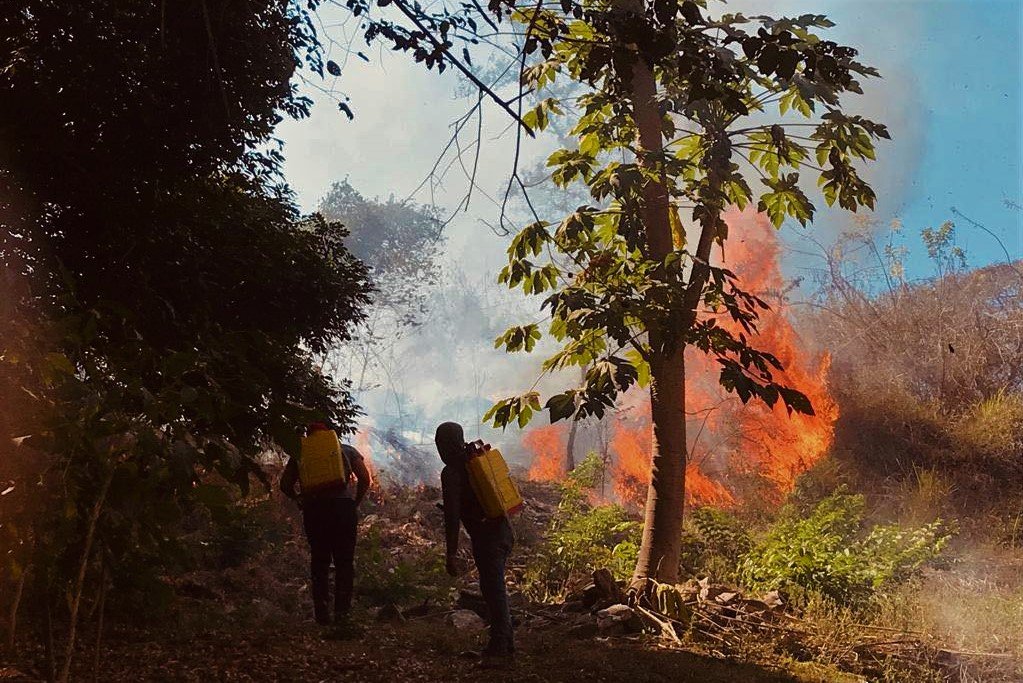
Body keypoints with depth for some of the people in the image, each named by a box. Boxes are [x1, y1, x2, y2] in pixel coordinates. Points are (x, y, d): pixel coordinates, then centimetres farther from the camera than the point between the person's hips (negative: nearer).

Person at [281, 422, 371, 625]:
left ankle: (322, 614, 9)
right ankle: (342, 612, 3)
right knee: (344, 562, 7)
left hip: (313, 509, 1)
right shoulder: (346, 450, 11)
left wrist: (300, 501, 17)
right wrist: (356, 502, 11)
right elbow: (365, 478, 2)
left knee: (319, 562, 10)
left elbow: (285, 485, 7)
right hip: (344, 507, -1)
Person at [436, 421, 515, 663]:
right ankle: (504, 643, 25)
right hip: (502, 532, 9)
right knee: (493, 589, 18)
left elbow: (452, 514, -16)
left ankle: (500, 648, -4)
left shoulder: (451, 473, -11)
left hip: (485, 538, -9)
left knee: (493, 590, -6)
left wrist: (452, 554, -16)